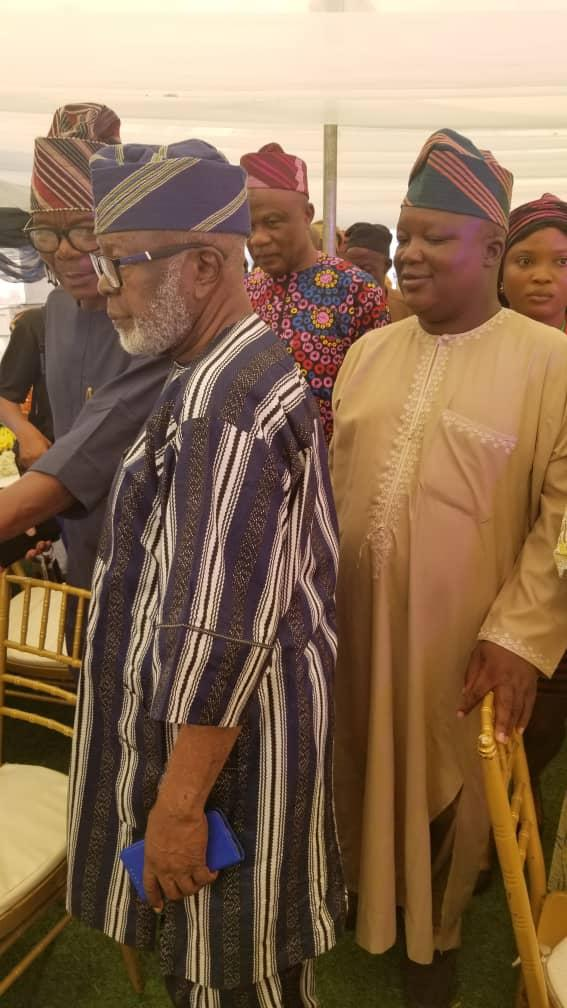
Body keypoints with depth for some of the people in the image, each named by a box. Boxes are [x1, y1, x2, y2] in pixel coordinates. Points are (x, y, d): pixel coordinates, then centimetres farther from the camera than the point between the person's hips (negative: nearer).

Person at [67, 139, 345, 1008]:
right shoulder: (260, 366, 8)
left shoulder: (219, 399, -24)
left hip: (224, 730, -9)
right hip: (255, 707, 9)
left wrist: (178, 800, -18)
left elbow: (222, 634, -26)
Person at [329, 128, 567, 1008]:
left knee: (448, 786, 15)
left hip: (461, 639, -3)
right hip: (352, 622, 4)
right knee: (359, 768, 19)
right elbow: (334, 478, 10)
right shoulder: (369, 352, 7)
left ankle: (437, 929, 42)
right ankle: (359, 889, 48)